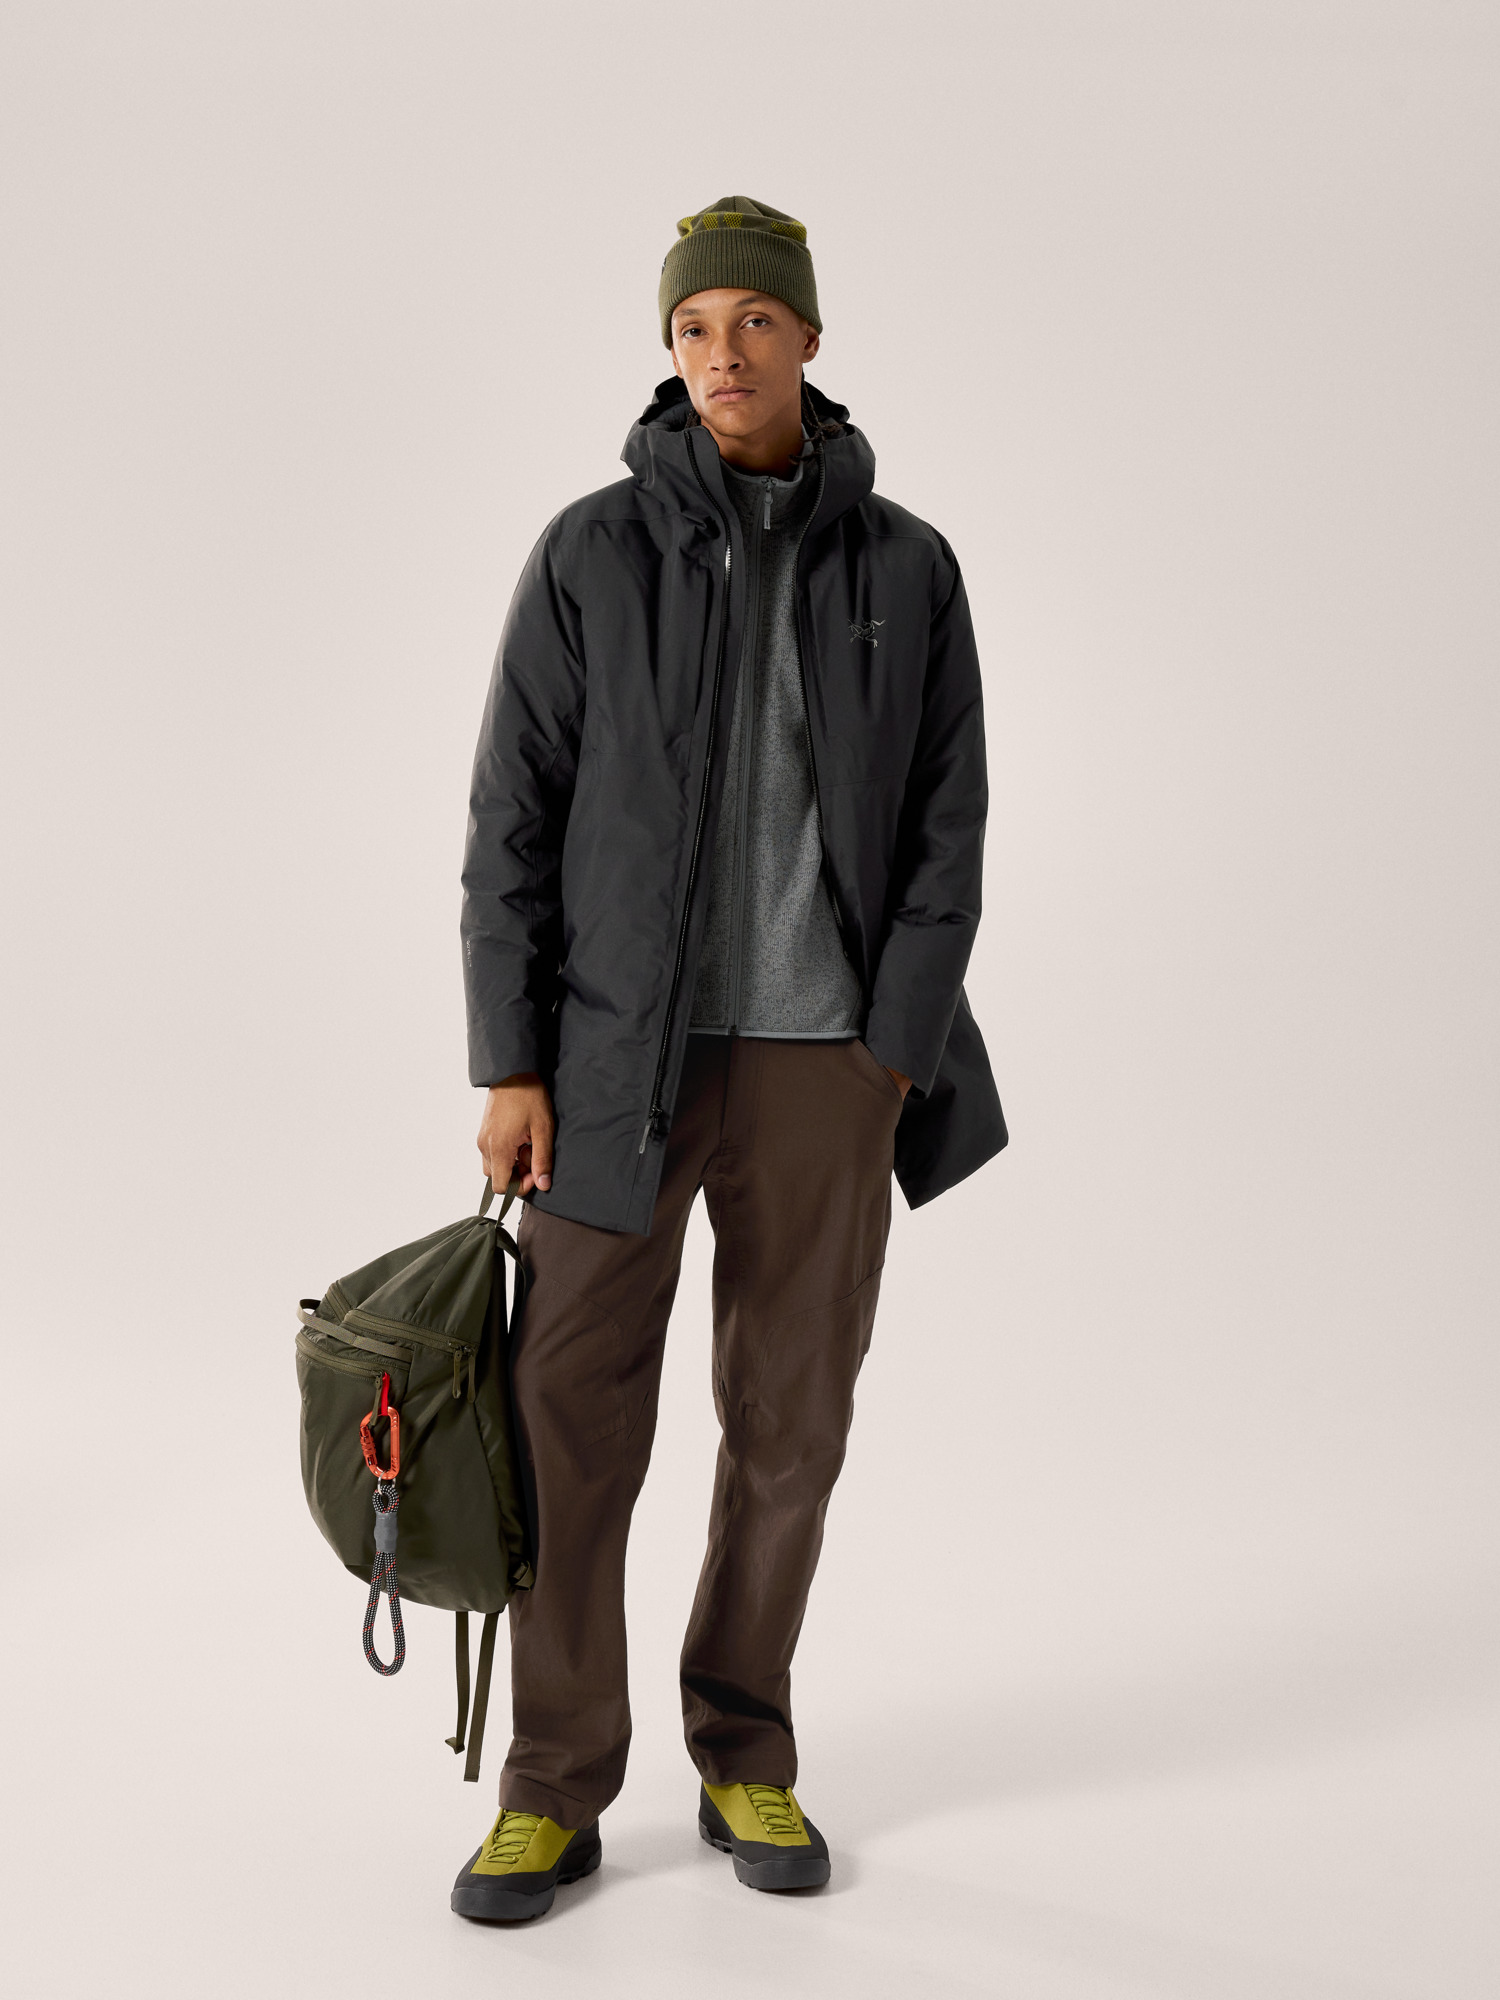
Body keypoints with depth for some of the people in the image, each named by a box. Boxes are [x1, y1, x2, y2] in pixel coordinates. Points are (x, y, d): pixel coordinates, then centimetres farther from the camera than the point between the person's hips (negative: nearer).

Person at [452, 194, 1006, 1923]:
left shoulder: (906, 568, 4)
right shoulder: (591, 553, 0)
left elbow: (946, 827, 2)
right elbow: (514, 820, -2)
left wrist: (893, 1060, -7)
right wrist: (506, 1064, -7)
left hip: (826, 1053, 1)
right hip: (617, 1049, -1)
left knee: (792, 1411, 6)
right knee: (573, 1414, -1)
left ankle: (743, 1757, 24)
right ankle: (555, 1792, 13)